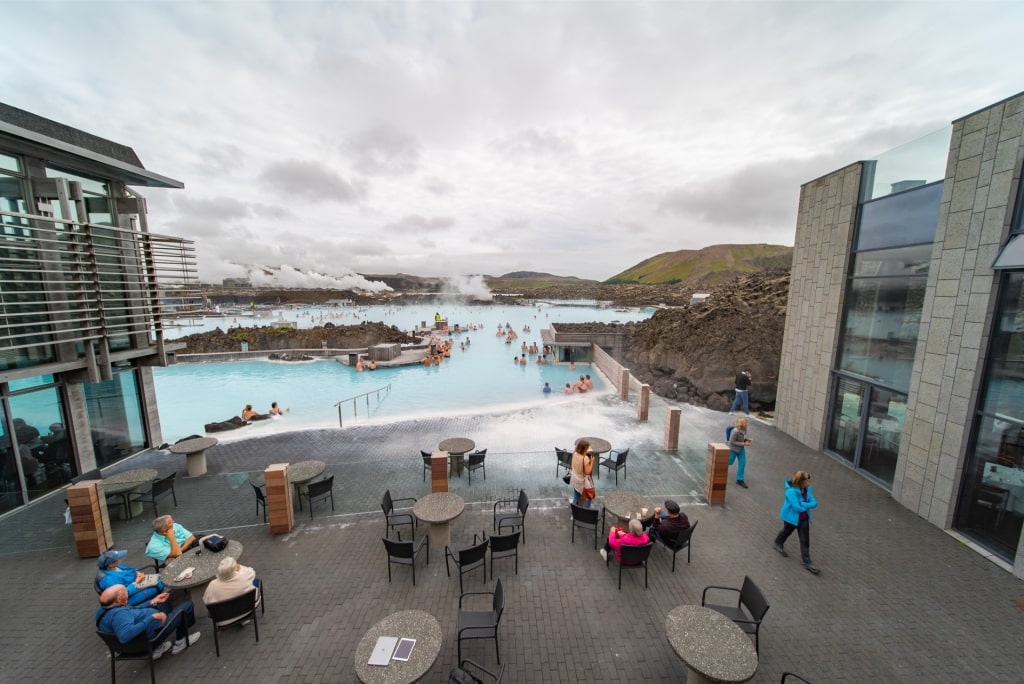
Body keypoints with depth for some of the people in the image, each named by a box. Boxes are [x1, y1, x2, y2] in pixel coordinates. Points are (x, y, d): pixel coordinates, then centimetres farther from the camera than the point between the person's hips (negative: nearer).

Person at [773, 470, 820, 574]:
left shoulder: (807, 489, -11)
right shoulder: (791, 492, -33)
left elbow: (814, 503, -12)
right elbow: (797, 508, -33)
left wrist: (802, 504, -27)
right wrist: (807, 505, -17)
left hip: (803, 518, 5)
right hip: (791, 517, -5)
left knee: (805, 540, 8)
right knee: (786, 531, 21)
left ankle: (807, 563, 20)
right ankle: (778, 544, 51)